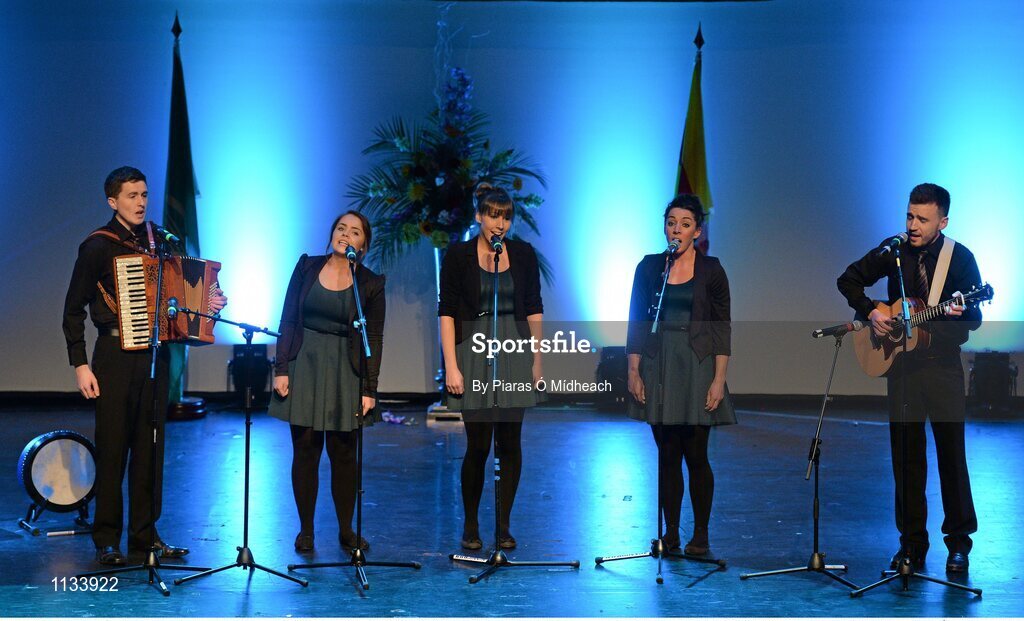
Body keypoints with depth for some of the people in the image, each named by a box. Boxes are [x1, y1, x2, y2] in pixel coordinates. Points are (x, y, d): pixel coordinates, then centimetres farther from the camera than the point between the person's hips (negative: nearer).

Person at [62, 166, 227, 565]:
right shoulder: (98, 246, -4)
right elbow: (73, 310, -4)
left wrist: (207, 302, 0)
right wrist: (80, 365, -10)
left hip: (154, 353, 5)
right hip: (116, 355, -5)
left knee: (150, 446, 8)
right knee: (113, 446, -1)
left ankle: (145, 533, 17)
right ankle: (107, 539, 9)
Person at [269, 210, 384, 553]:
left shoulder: (370, 283, -1)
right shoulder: (307, 266, 3)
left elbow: (374, 340, 0)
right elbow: (288, 320, 3)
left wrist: (369, 389, -5)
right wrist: (281, 369, -4)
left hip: (345, 372, -1)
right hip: (304, 367, 1)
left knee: (344, 453, 2)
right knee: (305, 450, 3)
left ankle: (346, 530, 16)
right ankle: (305, 530, 14)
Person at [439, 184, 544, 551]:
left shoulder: (523, 253, 6)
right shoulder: (458, 255, -3)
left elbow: (534, 309, 10)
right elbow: (446, 312, -5)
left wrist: (537, 359, 7)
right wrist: (451, 366, -11)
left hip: (514, 354, 3)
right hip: (474, 353, -3)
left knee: (510, 441, 3)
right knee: (478, 444, -3)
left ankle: (504, 525, 16)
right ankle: (470, 525, 15)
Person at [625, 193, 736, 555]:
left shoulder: (711, 270, 0)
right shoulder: (649, 267, 6)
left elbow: (722, 328, -2)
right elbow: (636, 322, 7)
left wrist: (719, 380, -8)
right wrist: (633, 371, 0)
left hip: (697, 368, -2)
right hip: (657, 368, 2)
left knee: (695, 454, -2)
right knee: (667, 454, 6)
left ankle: (700, 534, 11)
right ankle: (670, 533, 15)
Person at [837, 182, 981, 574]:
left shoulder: (960, 258, -5)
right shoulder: (895, 251, 2)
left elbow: (975, 319, -6)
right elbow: (849, 280, 12)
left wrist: (959, 313, -28)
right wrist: (870, 311, -3)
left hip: (944, 365, -3)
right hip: (901, 364, 3)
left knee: (951, 451, 0)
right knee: (906, 453, 6)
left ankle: (959, 540, 12)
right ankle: (912, 539, 16)